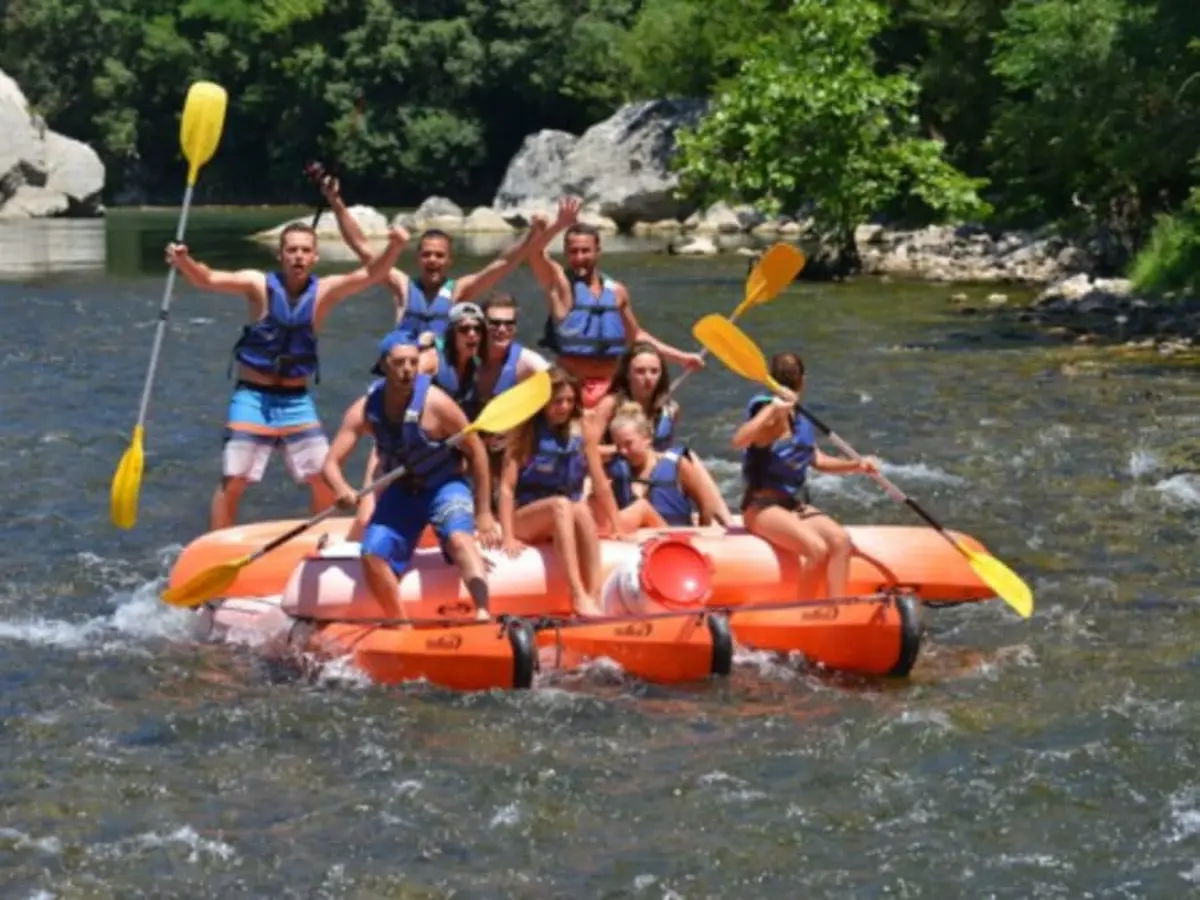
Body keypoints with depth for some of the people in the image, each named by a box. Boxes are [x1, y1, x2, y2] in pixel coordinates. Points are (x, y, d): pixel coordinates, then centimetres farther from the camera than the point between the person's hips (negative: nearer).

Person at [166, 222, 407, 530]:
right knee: (233, 481, -4)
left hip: (296, 400, 3)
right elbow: (208, 279, -23)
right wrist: (184, 262, -45)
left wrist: (394, 248, -39)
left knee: (325, 478, 3)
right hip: (253, 397, -3)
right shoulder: (259, 284, -11)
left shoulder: (324, 291, -6)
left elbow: (370, 274, -19)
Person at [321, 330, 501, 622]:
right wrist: (341, 489, -37)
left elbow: (476, 451, -12)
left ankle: (483, 614, -49)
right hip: (400, 491, 4)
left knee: (459, 537, -32)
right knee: (373, 554, -14)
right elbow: (331, 462, -11)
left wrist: (483, 514, -9)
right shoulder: (365, 410, -12)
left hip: (444, 486, -4)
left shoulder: (434, 402, -22)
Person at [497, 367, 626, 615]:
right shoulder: (524, 433, -5)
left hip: (565, 521, 2)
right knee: (561, 505, -34)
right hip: (525, 521, -2)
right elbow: (507, 487, -12)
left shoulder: (584, 433, 2)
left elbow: (601, 486, 4)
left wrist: (618, 529, 1)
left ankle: (594, 597, -41)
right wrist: (509, 537, -22)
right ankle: (578, 596, -48)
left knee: (581, 510, -32)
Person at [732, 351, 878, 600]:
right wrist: (774, 408, -41)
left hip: (797, 504, 8)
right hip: (764, 506, -8)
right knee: (817, 548, -29)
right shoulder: (771, 416, -15)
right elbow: (739, 441, -36)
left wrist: (855, 465, 10)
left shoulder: (798, 418, 11)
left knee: (841, 539, -17)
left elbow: (816, 460, 23)